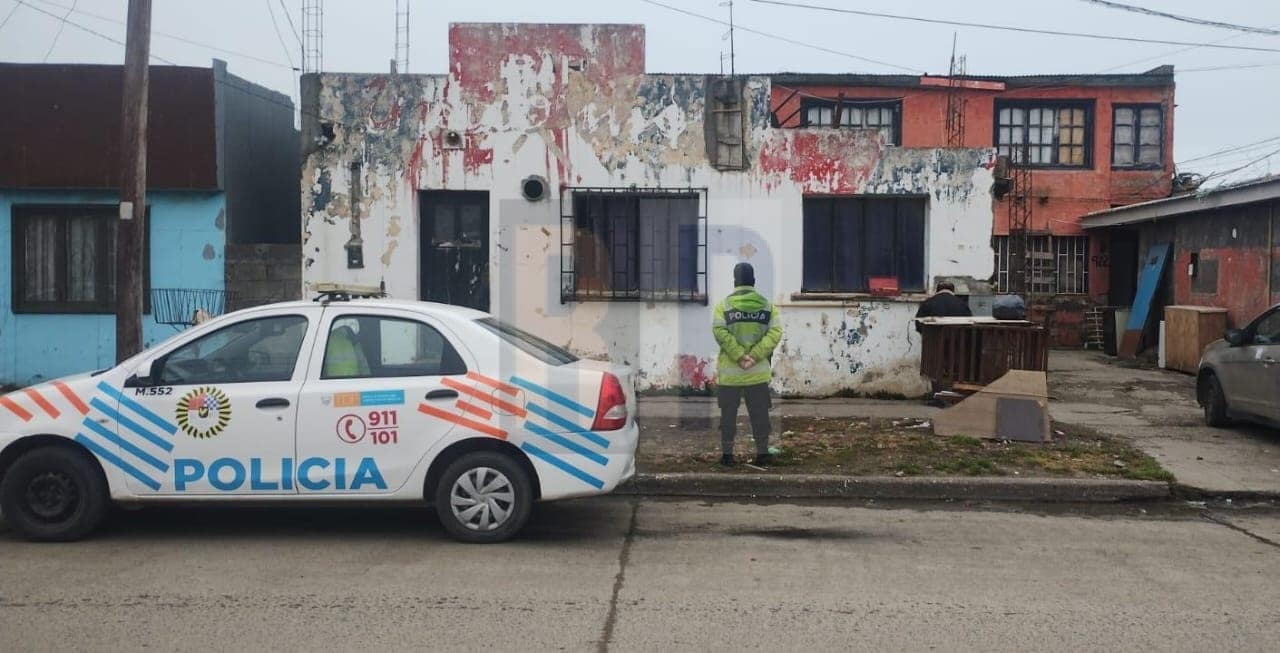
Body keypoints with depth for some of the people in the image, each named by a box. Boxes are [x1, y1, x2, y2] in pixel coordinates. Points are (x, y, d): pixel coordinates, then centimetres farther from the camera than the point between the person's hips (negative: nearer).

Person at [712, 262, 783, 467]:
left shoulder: (723, 305, -2)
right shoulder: (767, 305, 4)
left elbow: (720, 332, -15)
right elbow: (775, 333, -8)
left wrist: (739, 356, -16)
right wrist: (754, 356, -14)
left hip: (729, 372, -1)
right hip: (758, 372, 1)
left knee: (728, 414, 8)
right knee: (760, 413, 9)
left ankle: (727, 453, 11)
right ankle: (762, 453, 11)